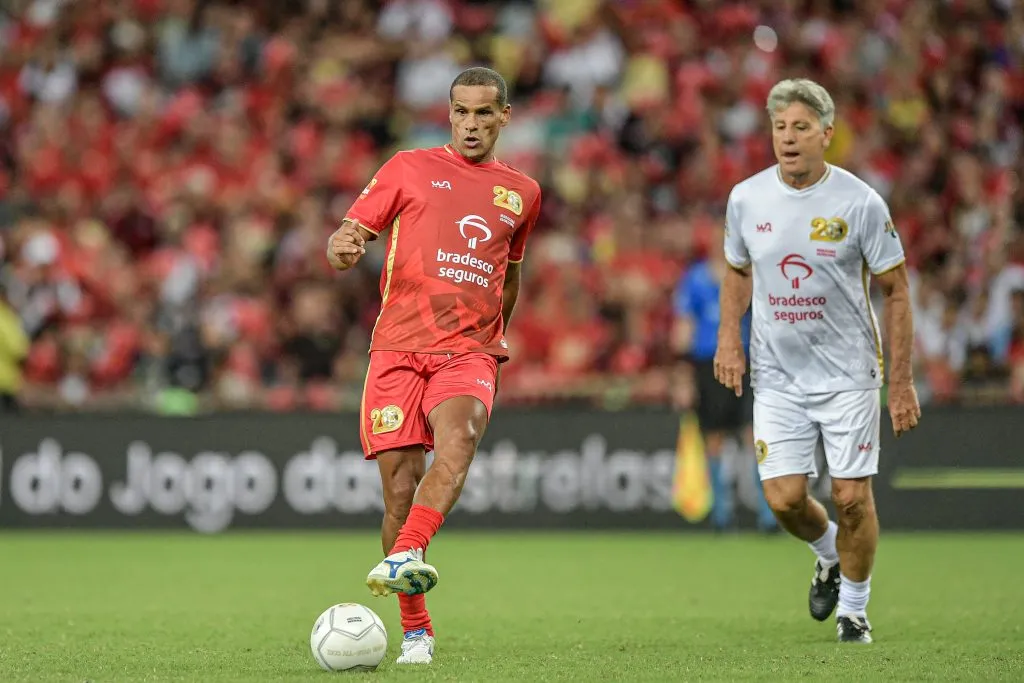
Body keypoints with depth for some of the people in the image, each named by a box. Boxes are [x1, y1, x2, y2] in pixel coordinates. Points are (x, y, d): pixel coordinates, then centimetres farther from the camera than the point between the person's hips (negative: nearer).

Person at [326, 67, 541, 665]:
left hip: (471, 352, 1)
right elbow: (348, 239, 6)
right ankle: (415, 628, 6)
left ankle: (405, 559, -49)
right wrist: (344, 249, -16)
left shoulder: (523, 192, 18)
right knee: (402, 490, -7)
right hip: (399, 348, -1)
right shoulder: (410, 168, 11)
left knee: (458, 440, -32)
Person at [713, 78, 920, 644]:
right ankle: (829, 555, 29)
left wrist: (902, 383, -6)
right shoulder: (746, 199, -2)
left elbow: (895, 290, -4)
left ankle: (853, 608, 18)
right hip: (777, 376, 2)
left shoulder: (860, 203, -11)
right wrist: (729, 336, 0)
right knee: (784, 498, -6)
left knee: (852, 497, -5)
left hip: (849, 373, -2)